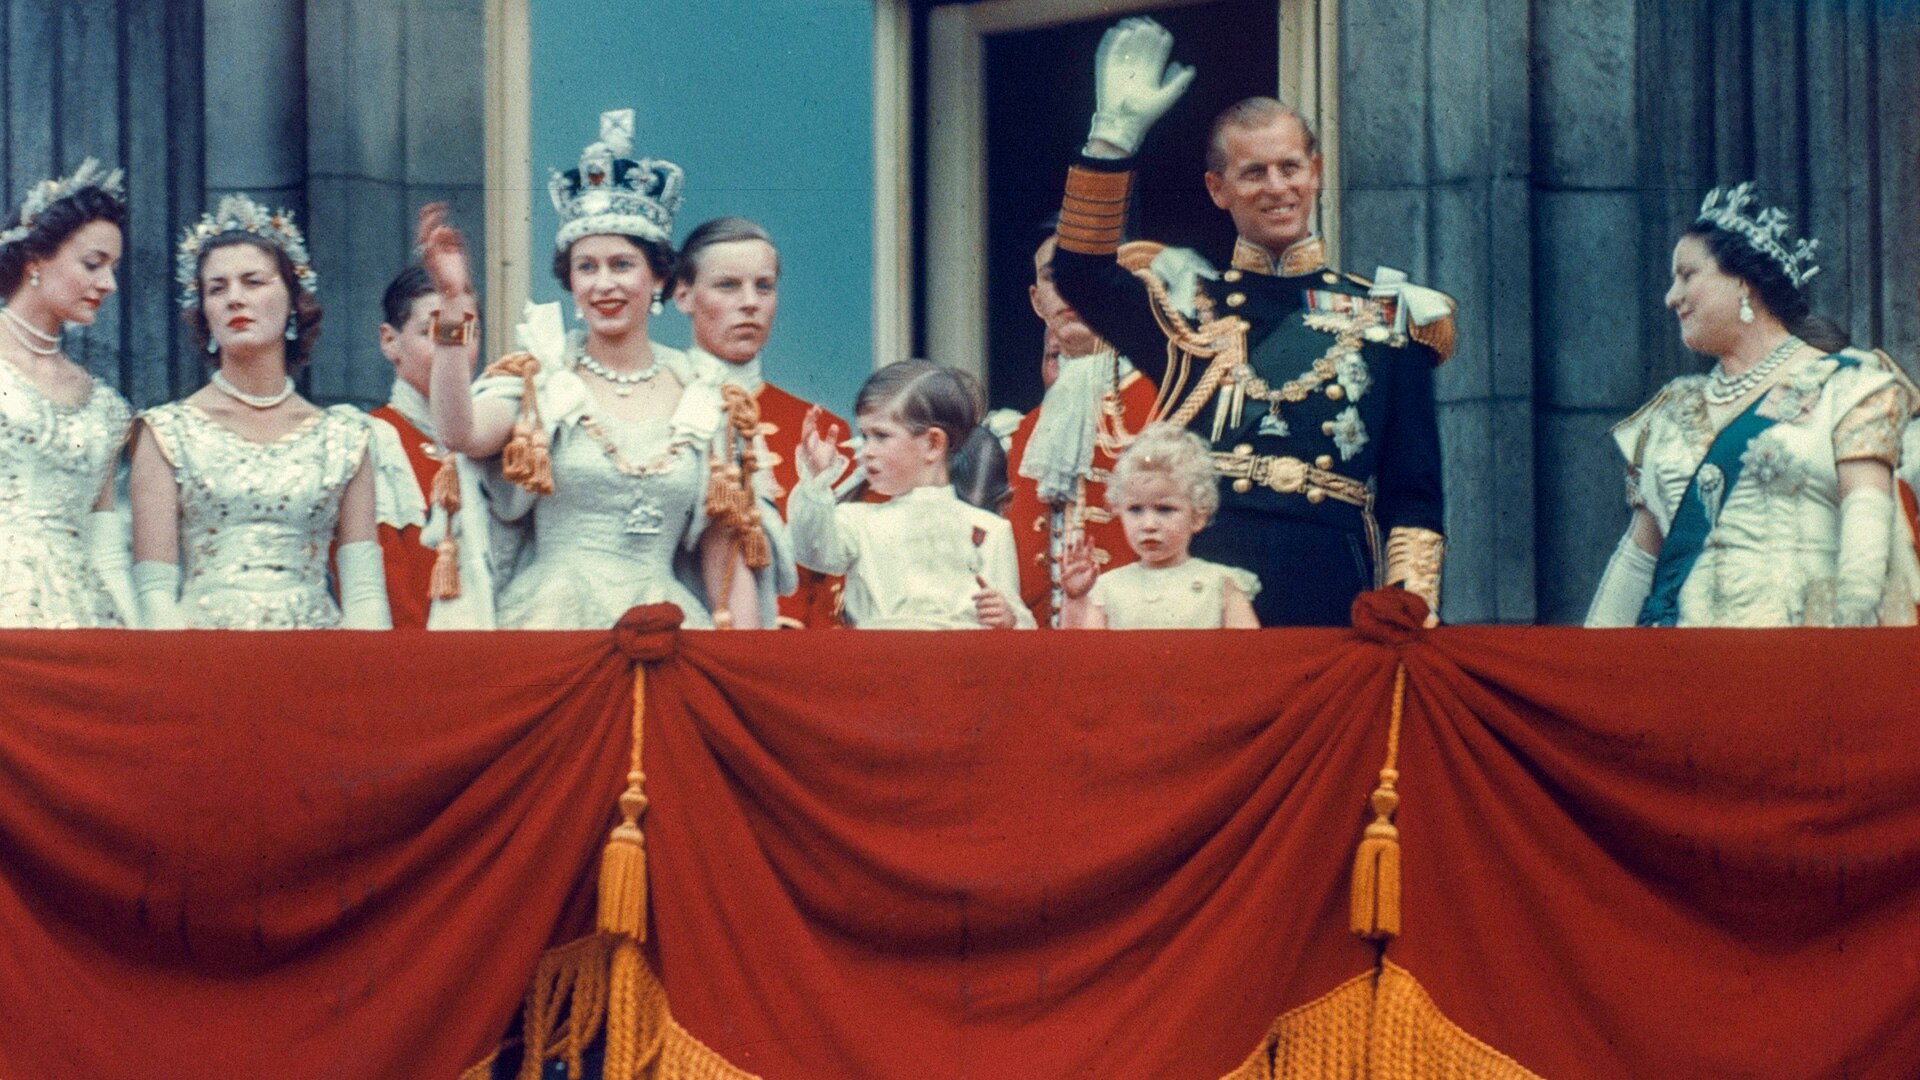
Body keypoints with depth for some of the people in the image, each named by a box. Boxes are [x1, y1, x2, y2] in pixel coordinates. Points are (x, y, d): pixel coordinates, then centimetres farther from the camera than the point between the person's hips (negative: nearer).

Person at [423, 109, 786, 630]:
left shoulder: (705, 401, 9)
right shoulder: (537, 381, 5)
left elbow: (726, 557, 10)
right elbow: (460, 434, -17)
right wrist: (454, 307, -25)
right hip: (550, 622, -2)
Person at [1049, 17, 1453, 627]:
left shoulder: (1385, 318, 12)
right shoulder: (1188, 308, 13)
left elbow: (1414, 493, 8)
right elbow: (1082, 274, -6)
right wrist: (1116, 132, -11)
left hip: (1333, 600, 0)